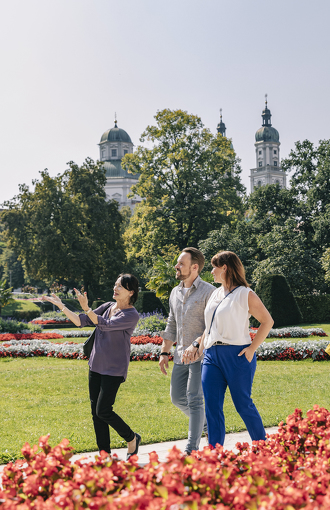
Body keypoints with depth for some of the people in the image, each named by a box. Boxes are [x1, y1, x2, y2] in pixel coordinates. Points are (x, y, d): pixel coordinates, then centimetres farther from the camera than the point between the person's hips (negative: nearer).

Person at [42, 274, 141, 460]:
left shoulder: (132, 315, -12)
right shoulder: (108, 307, 9)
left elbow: (105, 325, -24)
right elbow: (82, 321, 7)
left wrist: (86, 308, -33)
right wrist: (61, 305, -1)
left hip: (114, 369, -7)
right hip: (96, 367, 7)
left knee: (103, 411, -11)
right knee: (96, 412, 5)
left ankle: (132, 438, 14)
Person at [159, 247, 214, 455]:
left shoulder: (208, 292, -11)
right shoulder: (176, 292, 12)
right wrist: (164, 352, 16)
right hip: (181, 355, 8)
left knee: (194, 400, -8)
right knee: (177, 398, 11)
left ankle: (192, 448, -2)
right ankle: (205, 422, 35)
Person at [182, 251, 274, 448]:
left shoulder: (245, 295, -5)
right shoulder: (216, 294, 16)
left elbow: (267, 321, -3)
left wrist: (252, 349, -10)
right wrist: (199, 348, 9)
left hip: (237, 356, -6)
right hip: (212, 356, 6)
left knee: (243, 404, 3)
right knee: (212, 406, 0)